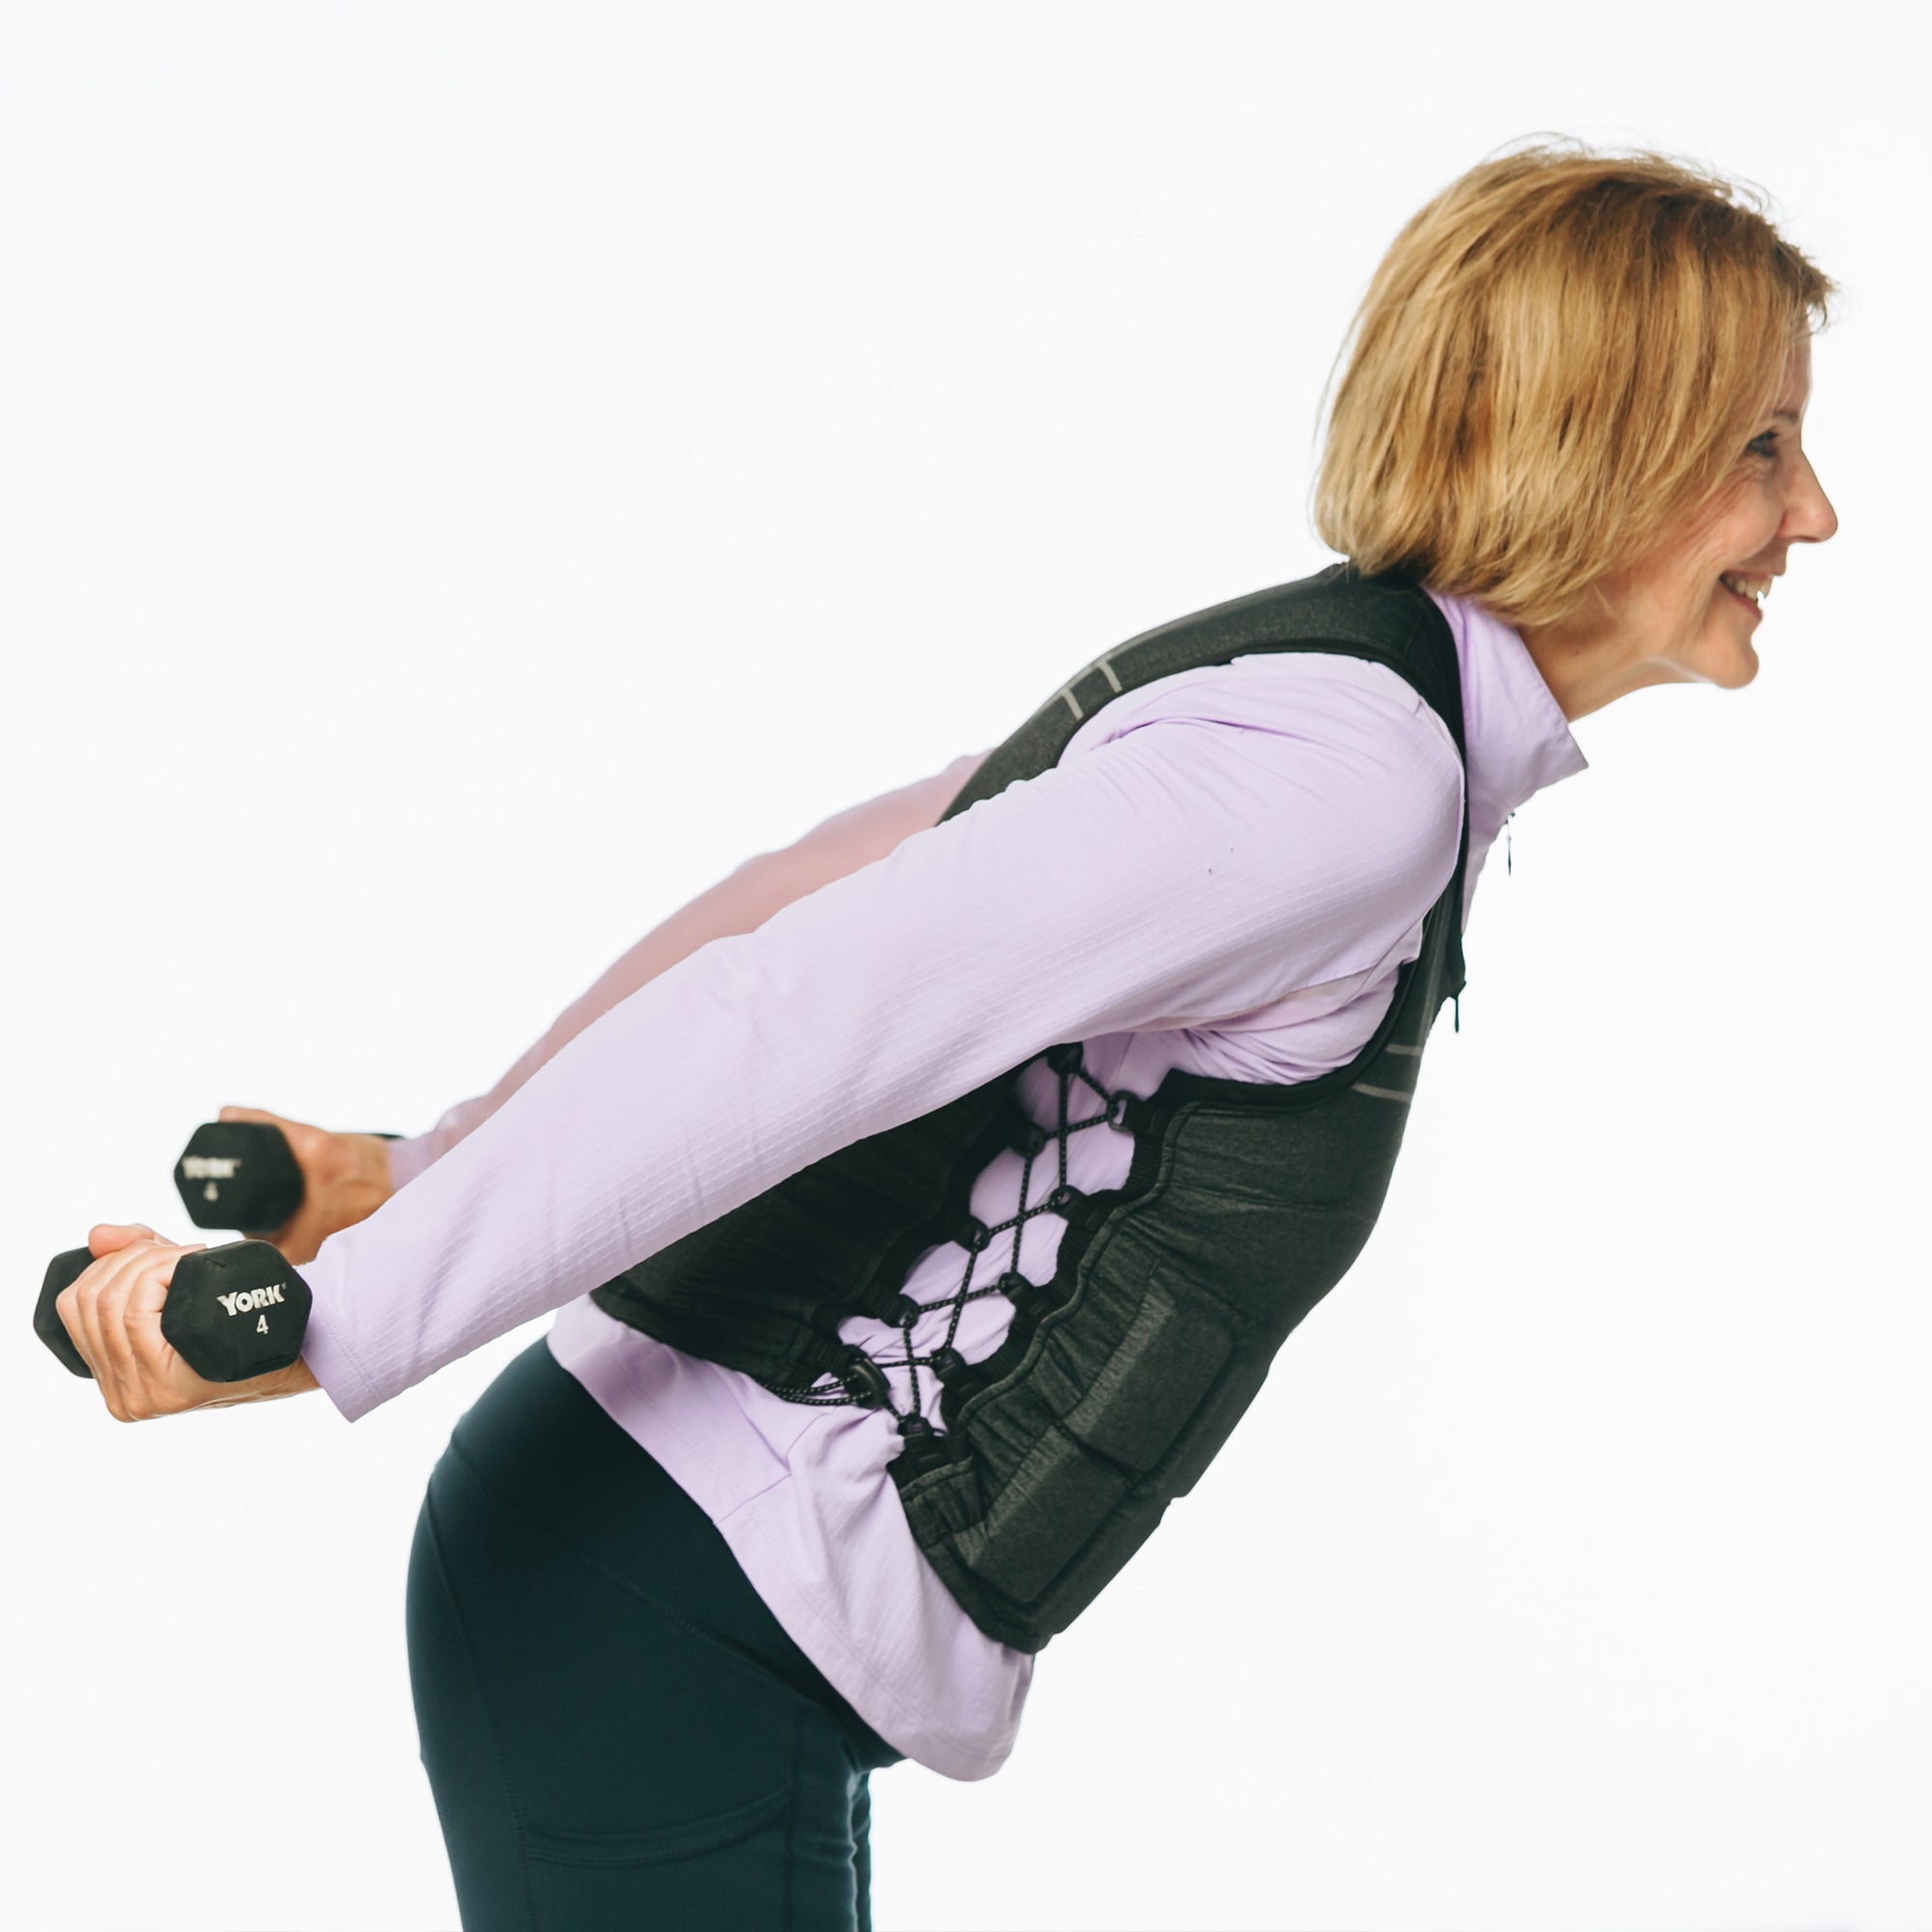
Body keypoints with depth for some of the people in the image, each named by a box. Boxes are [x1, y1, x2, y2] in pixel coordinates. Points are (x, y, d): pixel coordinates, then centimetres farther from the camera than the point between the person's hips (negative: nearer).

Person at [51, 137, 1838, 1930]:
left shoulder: (1287, 704, 11)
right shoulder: (1348, 781, -19)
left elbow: (809, 888, 12)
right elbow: (793, 1011, -27)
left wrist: (430, 1168, 14)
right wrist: (323, 1324, -26)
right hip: (677, 1623, -9)